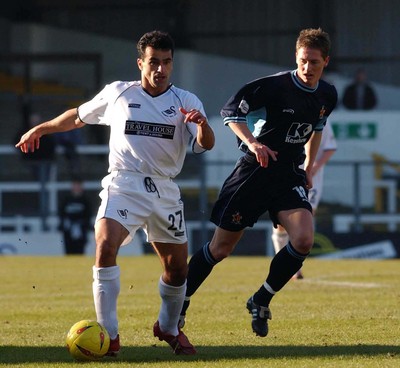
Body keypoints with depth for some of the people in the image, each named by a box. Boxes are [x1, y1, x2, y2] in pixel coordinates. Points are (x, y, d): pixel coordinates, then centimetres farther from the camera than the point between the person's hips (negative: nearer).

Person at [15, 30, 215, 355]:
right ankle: (108, 336, -23)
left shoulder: (186, 101, 3)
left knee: (177, 267, 7)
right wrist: (40, 129, 28)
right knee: (105, 246, -26)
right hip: (123, 185, -2)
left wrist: (201, 124, -33)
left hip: (165, 191, 2)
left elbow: (206, 145, -11)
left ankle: (169, 329, 36)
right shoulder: (117, 94, 4)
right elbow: (79, 116, 20)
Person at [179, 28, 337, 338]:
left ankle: (260, 302, 0)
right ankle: (179, 304, 19)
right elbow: (231, 111, -13)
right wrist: (252, 142, -27)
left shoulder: (328, 96, 2)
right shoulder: (274, 86, -17)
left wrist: (309, 166, 20)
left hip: (289, 175, 4)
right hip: (254, 170, -4)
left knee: (304, 239, -19)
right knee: (221, 248, 0)